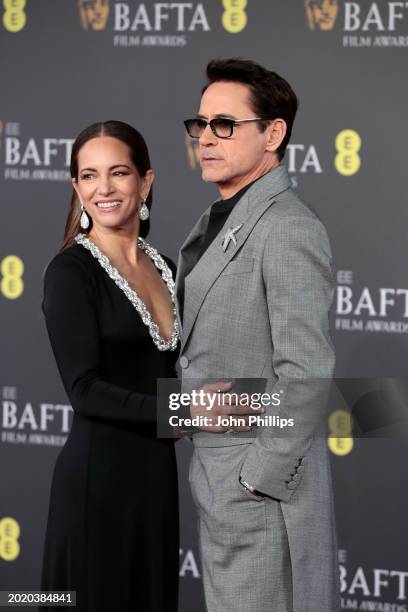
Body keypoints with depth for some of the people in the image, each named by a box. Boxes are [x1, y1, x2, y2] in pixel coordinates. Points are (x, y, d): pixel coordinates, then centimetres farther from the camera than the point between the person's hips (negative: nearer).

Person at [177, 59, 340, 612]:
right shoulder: (217, 222, 13)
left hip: (265, 484, -9)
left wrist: (260, 477, -20)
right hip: (216, 474, 9)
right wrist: (191, 394, -2)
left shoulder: (288, 230, -18)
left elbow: (306, 373, -22)